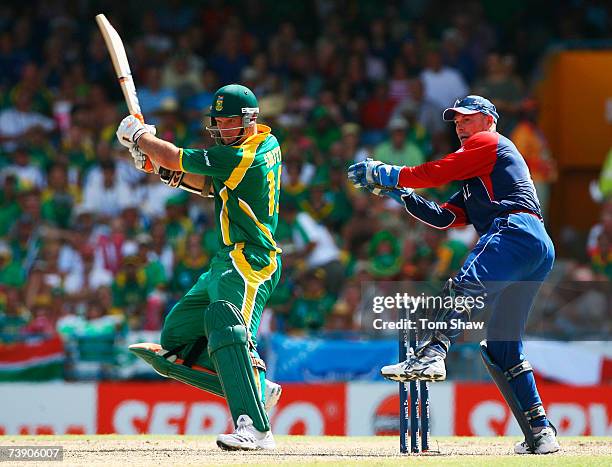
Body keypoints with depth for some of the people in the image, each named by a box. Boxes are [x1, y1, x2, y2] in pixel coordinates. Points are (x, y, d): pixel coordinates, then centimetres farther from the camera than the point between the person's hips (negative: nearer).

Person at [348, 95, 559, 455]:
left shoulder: (490, 142, 12)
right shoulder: (475, 185, 38)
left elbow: (438, 171, 1)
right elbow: (445, 217, 28)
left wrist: (384, 174, 7)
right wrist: (402, 194, 18)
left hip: (516, 231, -10)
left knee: (465, 287, -33)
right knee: (503, 347, 9)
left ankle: (432, 354, -58)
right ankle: (541, 432, 9)